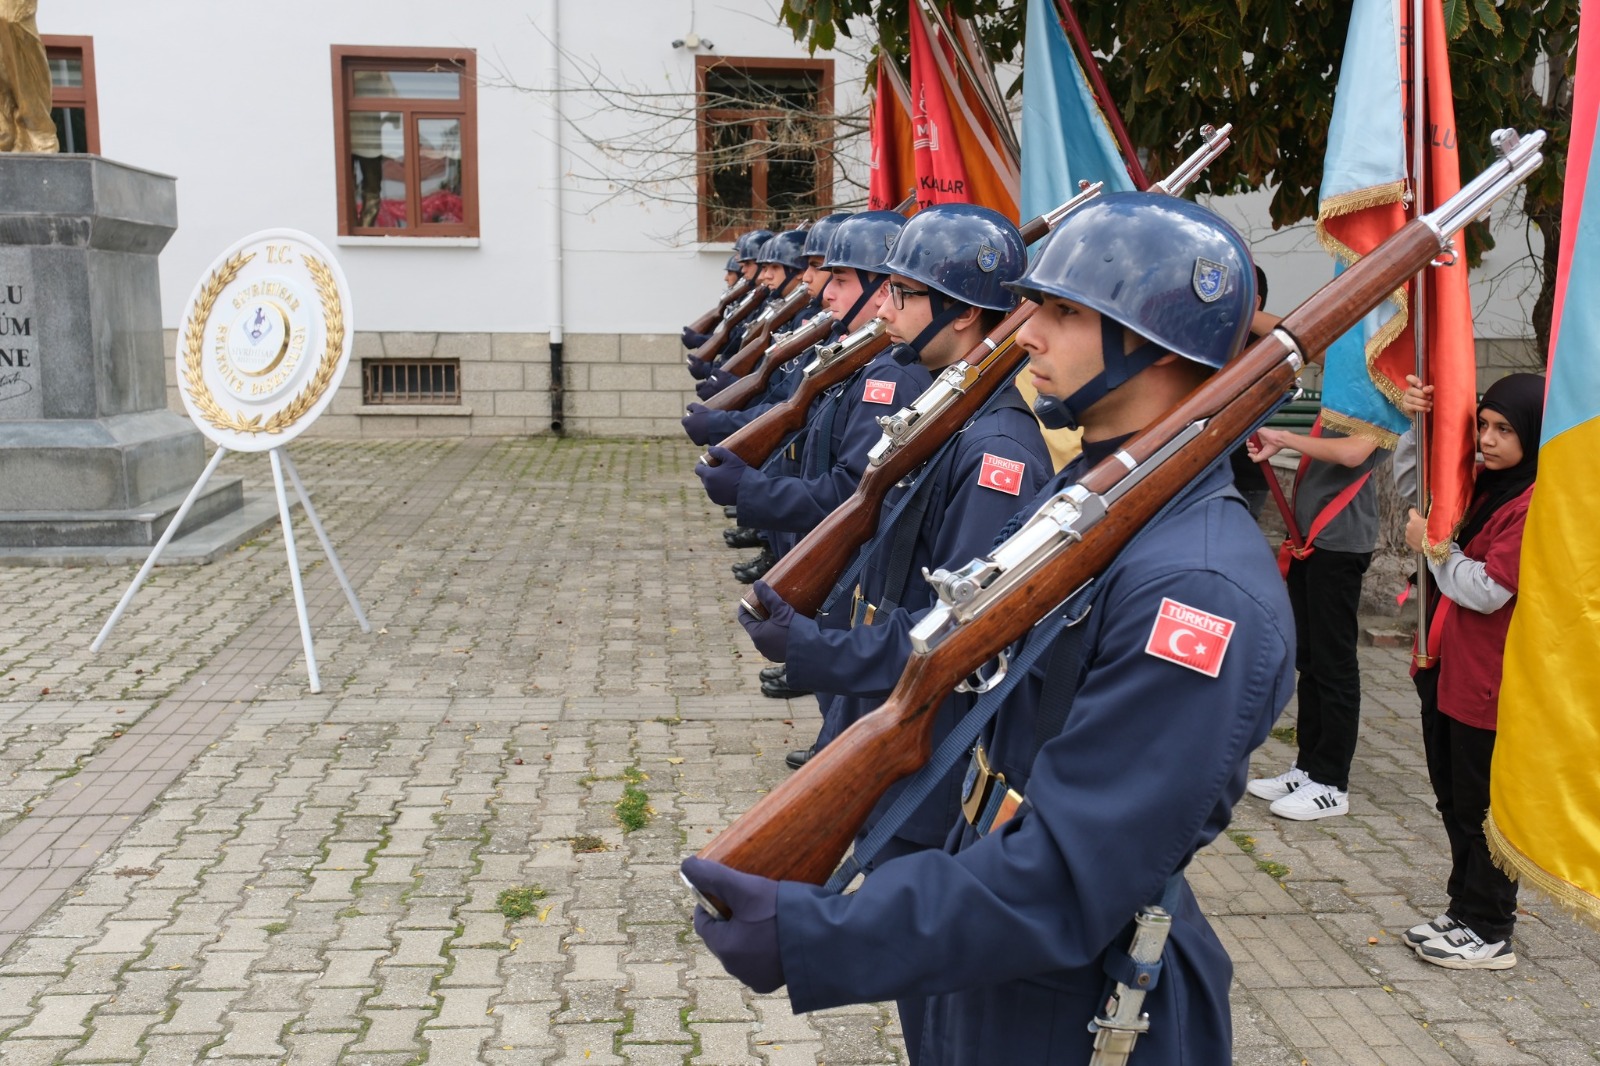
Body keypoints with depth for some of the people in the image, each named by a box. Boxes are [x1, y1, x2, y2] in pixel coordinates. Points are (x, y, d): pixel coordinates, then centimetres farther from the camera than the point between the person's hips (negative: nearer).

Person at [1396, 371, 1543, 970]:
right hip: (1446, 668, 8)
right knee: (1454, 801, 19)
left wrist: (1431, 544, -10)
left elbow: (1486, 590, -23)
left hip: (1487, 682, -8)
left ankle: (1489, 933, 20)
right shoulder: (1484, 482, 5)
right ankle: (1466, 912, 33)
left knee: (1481, 810, 5)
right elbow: (1412, 486, 17)